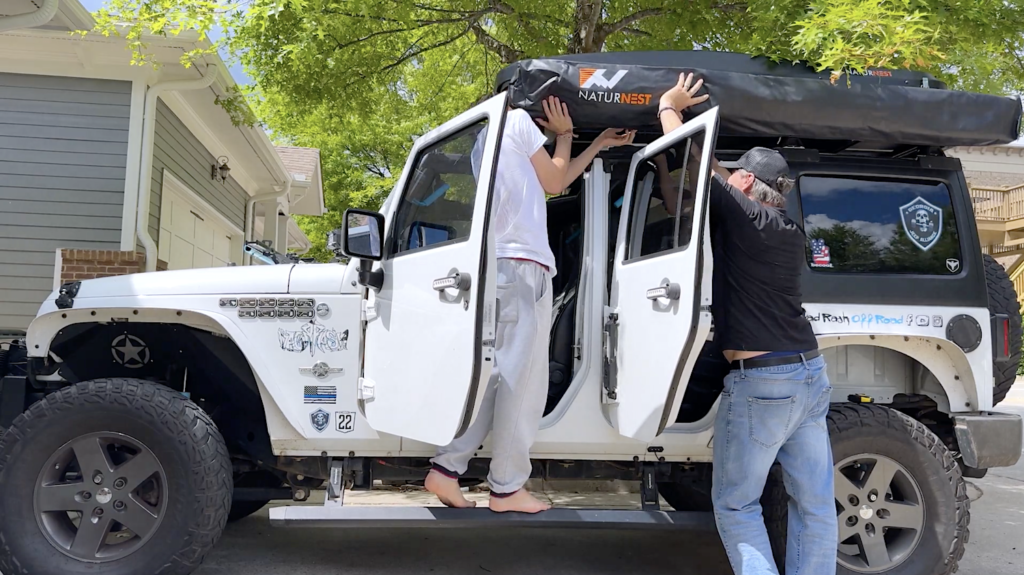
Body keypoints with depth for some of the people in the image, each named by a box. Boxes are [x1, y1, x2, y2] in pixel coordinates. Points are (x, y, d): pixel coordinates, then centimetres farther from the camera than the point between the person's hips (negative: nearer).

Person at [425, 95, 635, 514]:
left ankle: (446, 468, 3)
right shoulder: (518, 120, 3)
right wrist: (564, 134, 22)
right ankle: (507, 488, -2)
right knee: (522, 381, -6)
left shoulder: (484, 138, 28)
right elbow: (554, 183, 9)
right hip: (523, 266, -9)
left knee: (492, 376, 8)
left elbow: (555, 180, 30)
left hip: (497, 267, 9)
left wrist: (599, 144, 36)